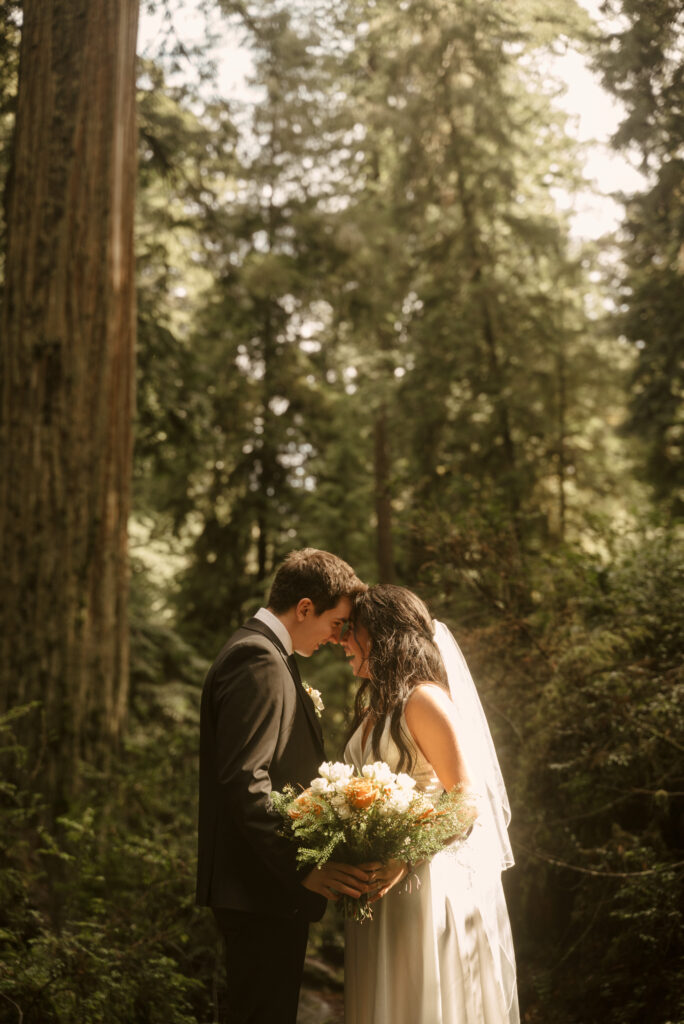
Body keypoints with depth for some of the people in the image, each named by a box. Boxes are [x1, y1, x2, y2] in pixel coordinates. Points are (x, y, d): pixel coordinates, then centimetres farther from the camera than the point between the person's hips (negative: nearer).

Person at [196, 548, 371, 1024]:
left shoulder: (260, 654, 17)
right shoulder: (260, 661, -16)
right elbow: (246, 781, -24)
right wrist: (303, 868, -23)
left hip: (273, 882, 11)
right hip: (263, 892, -11)